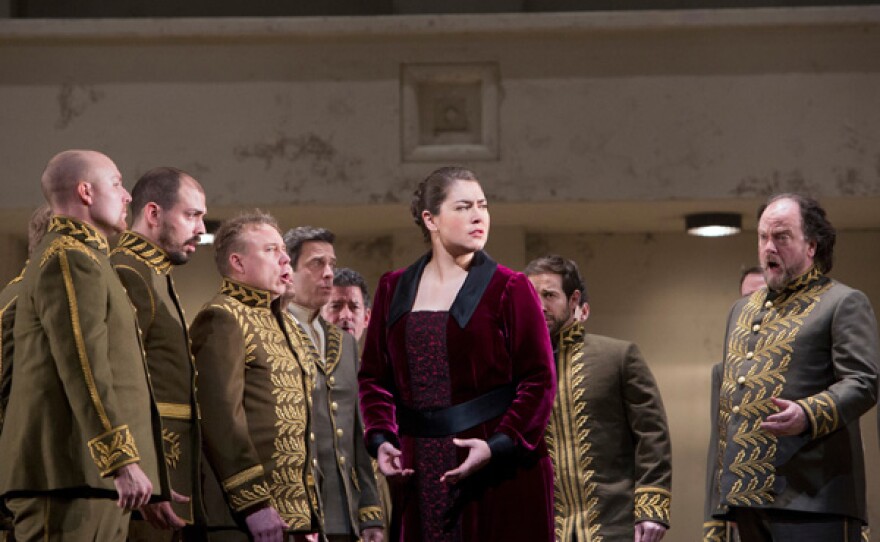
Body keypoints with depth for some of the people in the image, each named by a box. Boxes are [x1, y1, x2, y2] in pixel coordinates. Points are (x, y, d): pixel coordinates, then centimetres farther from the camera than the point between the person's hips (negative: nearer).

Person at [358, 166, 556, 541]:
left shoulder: (509, 288, -1)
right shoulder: (393, 290, 10)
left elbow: (539, 380, -5)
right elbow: (374, 375, 13)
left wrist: (499, 445, -17)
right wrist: (381, 439, -3)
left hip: (501, 469, -3)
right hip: (420, 471, 3)